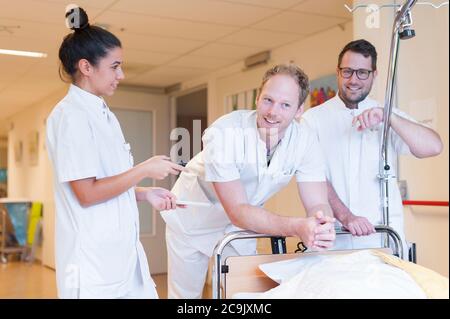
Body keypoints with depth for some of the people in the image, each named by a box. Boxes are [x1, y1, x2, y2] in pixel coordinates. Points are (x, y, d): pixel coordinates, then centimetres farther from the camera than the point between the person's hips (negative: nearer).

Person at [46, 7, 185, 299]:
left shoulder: (103, 114, 13)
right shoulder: (70, 115, -14)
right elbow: (87, 193, -19)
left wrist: (146, 194, 5)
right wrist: (145, 170, -13)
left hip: (122, 250, 8)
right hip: (93, 259, -8)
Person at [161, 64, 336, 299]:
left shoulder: (305, 140, -21)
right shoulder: (224, 132, -32)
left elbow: (318, 205, -23)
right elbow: (238, 211, -36)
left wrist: (322, 225, -48)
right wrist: (298, 227, -51)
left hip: (238, 225, 3)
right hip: (194, 220, -2)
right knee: (185, 295, 10)